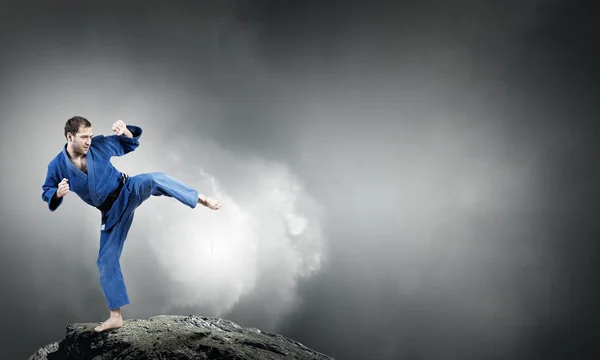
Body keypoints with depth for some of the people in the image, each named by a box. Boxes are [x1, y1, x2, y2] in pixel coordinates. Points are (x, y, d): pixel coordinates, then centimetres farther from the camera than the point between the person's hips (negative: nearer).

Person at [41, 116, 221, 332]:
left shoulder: (100, 144, -9)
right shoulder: (57, 166, -8)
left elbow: (130, 145, 2)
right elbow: (47, 192, 5)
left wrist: (126, 132, -20)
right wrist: (58, 193, -18)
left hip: (129, 191, -2)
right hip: (111, 211, 2)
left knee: (154, 180, -36)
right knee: (106, 261, 3)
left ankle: (200, 199, -28)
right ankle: (116, 316, 13)